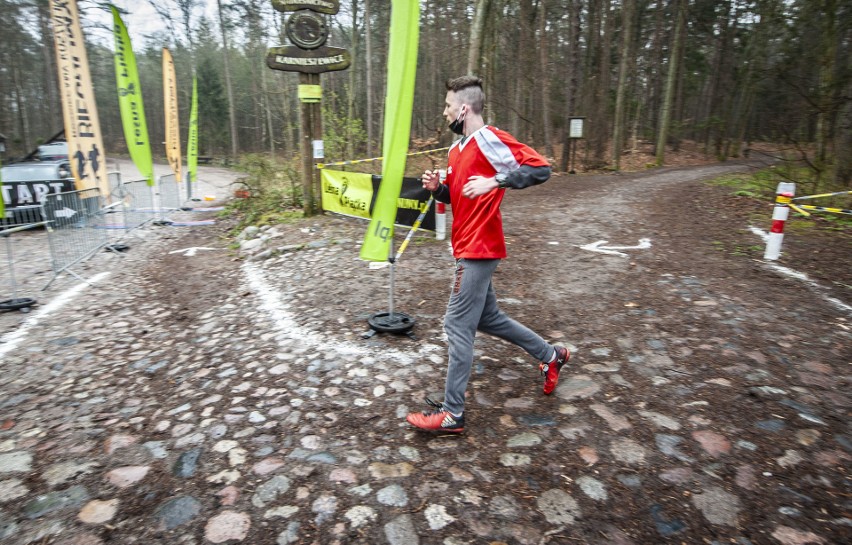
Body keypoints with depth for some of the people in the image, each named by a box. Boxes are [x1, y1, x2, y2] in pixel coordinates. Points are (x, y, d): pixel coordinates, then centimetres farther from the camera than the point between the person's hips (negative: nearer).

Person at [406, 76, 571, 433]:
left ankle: (452, 413, 6)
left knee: (457, 325, -6)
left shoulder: (489, 139, -12)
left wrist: (493, 181, -28)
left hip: (478, 251, -10)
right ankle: (551, 356, 36)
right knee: (487, 319, 19)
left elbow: (540, 169, -18)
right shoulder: (457, 149, 15)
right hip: (468, 249, 10)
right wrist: (436, 188, 3)